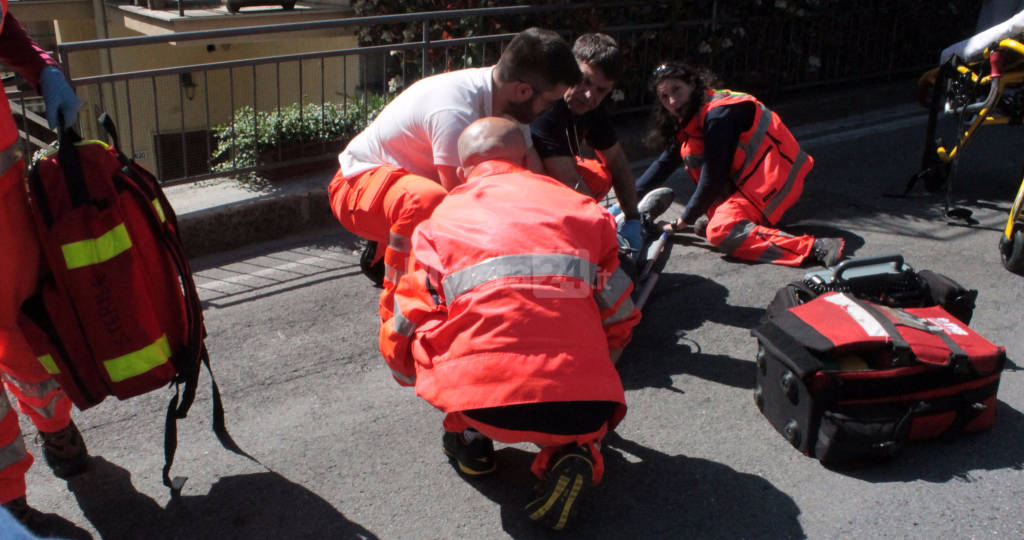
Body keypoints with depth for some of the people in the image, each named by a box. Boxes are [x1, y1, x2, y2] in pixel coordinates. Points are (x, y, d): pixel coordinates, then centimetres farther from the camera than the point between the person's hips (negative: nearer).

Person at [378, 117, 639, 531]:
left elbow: (402, 340, 13)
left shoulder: (441, 219, 14)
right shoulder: (579, 206, 18)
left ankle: (469, 438, 20)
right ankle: (577, 455, 5)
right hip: (581, 411, 1)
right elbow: (620, 318, 20)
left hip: (483, 403, -1)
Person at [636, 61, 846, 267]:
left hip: (775, 179, -10)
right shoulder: (691, 118, 13)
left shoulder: (717, 114, -18)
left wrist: (684, 221, -9)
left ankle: (816, 248, -34)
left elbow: (712, 176, -17)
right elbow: (664, 163, 19)